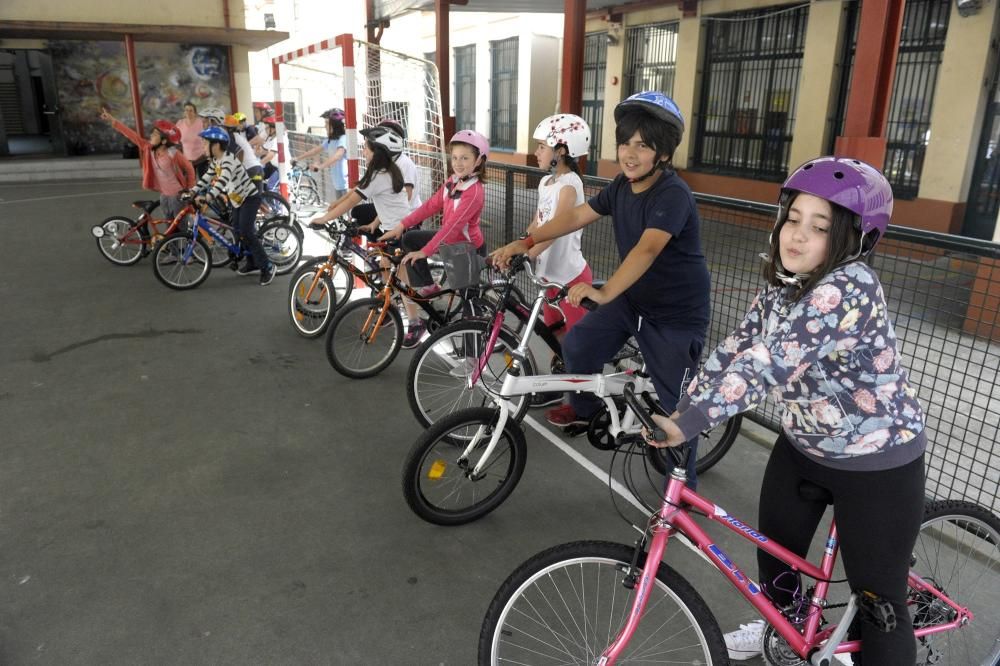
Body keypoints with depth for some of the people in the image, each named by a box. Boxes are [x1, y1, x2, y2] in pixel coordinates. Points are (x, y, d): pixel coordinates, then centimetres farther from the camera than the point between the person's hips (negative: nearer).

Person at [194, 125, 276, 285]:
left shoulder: (228, 159, -26)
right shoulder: (216, 160, 4)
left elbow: (223, 180, -41)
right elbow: (207, 177, 12)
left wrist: (207, 196, -51)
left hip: (250, 197, -10)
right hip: (238, 198, 10)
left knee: (246, 232, -16)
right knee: (238, 231, 12)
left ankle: (267, 267, -10)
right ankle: (252, 262, 25)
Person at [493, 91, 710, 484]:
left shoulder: (673, 194, -25)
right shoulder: (622, 186, -1)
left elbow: (647, 249, -40)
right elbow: (576, 217, 3)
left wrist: (604, 292, -53)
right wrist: (525, 243, -6)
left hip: (678, 313, -7)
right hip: (633, 298, 7)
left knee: (675, 403, -1)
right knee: (577, 345, 2)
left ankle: (682, 483, 20)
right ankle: (585, 408, 32)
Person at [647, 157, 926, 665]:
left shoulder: (851, 288, -31)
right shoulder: (780, 284, -4)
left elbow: (769, 364, -39)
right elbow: (734, 350, -8)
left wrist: (689, 423, -41)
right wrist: (677, 411, -16)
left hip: (877, 463, -7)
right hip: (803, 445, 8)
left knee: (877, 598, 6)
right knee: (775, 548, 21)